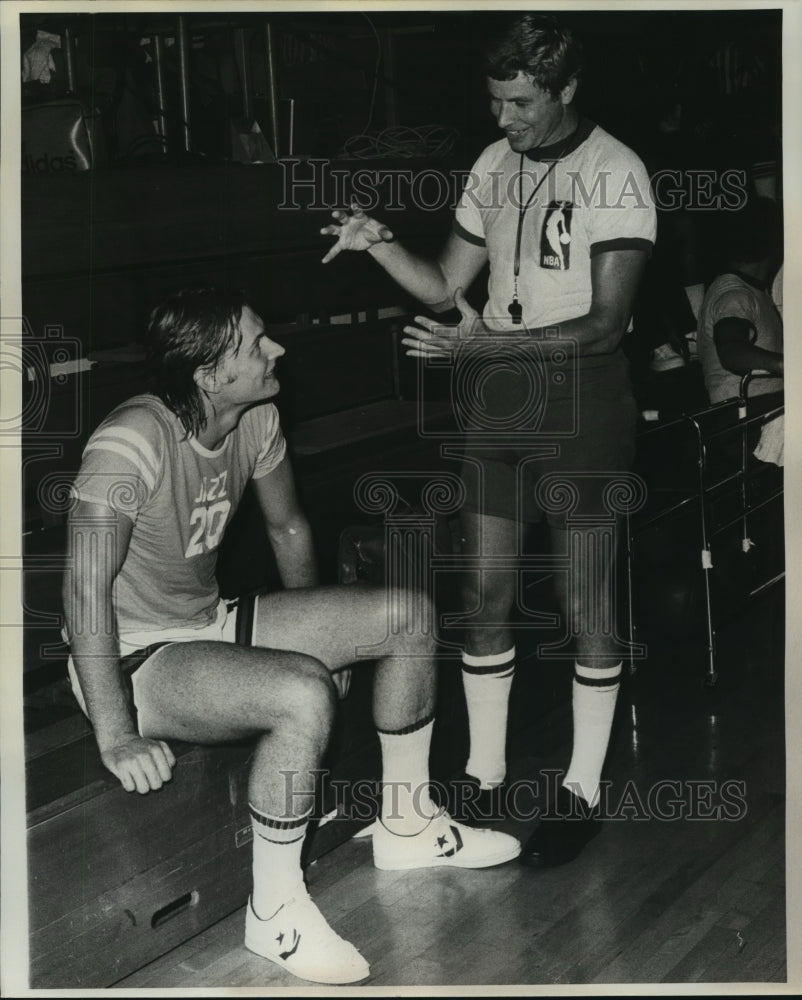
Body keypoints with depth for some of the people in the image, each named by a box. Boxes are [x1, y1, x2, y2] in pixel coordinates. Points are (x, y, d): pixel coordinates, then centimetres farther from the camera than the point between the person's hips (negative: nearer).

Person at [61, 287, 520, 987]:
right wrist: (116, 739, -31)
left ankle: (406, 826, 14)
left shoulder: (257, 420, -4)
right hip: (134, 659, -8)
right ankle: (275, 912, -16)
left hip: (211, 625, 8)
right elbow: (88, 588, -30)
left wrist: (324, 632, 21)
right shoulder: (133, 443, -27)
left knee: (409, 613, -1)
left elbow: (288, 528, 14)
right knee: (304, 693, -35)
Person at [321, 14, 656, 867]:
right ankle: (484, 778, 20)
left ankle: (581, 794, 14)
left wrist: (485, 344, -26)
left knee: (584, 603, 2)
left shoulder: (614, 173, -12)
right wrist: (377, 244, -8)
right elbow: (444, 286, 10)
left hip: (581, 395, -6)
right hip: (499, 395, 6)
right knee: (485, 592, 8)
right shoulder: (494, 165, 7)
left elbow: (606, 323, -18)